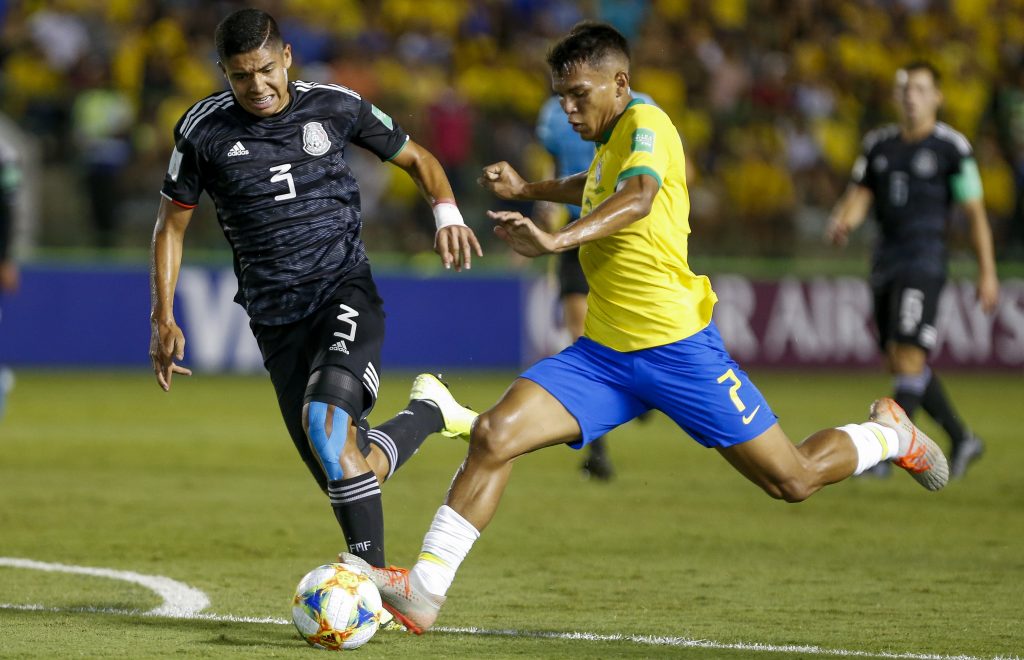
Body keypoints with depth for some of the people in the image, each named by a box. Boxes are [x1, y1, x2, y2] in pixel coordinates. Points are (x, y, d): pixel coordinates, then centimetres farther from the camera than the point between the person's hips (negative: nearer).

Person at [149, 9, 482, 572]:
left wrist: (446, 212, -6)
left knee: (324, 421, -29)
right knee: (344, 470, -4)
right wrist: (163, 320, 3)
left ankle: (373, 578, -26)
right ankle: (427, 412, 27)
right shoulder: (203, 130, -1)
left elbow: (417, 159, 14)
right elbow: (171, 225, 11)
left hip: (346, 293, -2)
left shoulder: (336, 107, 0)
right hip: (276, 317, 2)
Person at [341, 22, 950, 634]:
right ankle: (425, 589, -16)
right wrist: (528, 189, 39)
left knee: (794, 481, 2)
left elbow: (637, 197, -36)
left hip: (675, 346, -7)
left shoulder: (646, 124, -12)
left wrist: (559, 239, -51)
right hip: (603, 353, 7)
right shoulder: (612, 140, 14)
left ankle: (889, 433, 32)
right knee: (494, 435, -15)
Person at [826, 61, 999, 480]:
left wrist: (987, 273, -3)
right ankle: (962, 440, 23)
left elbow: (975, 213, -2)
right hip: (886, 258, 7)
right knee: (899, 363, 8)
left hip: (924, 260, -6)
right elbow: (859, 196, 12)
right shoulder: (879, 144, 12)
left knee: (908, 355, -15)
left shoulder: (951, 148, -4)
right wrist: (842, 223, -11)